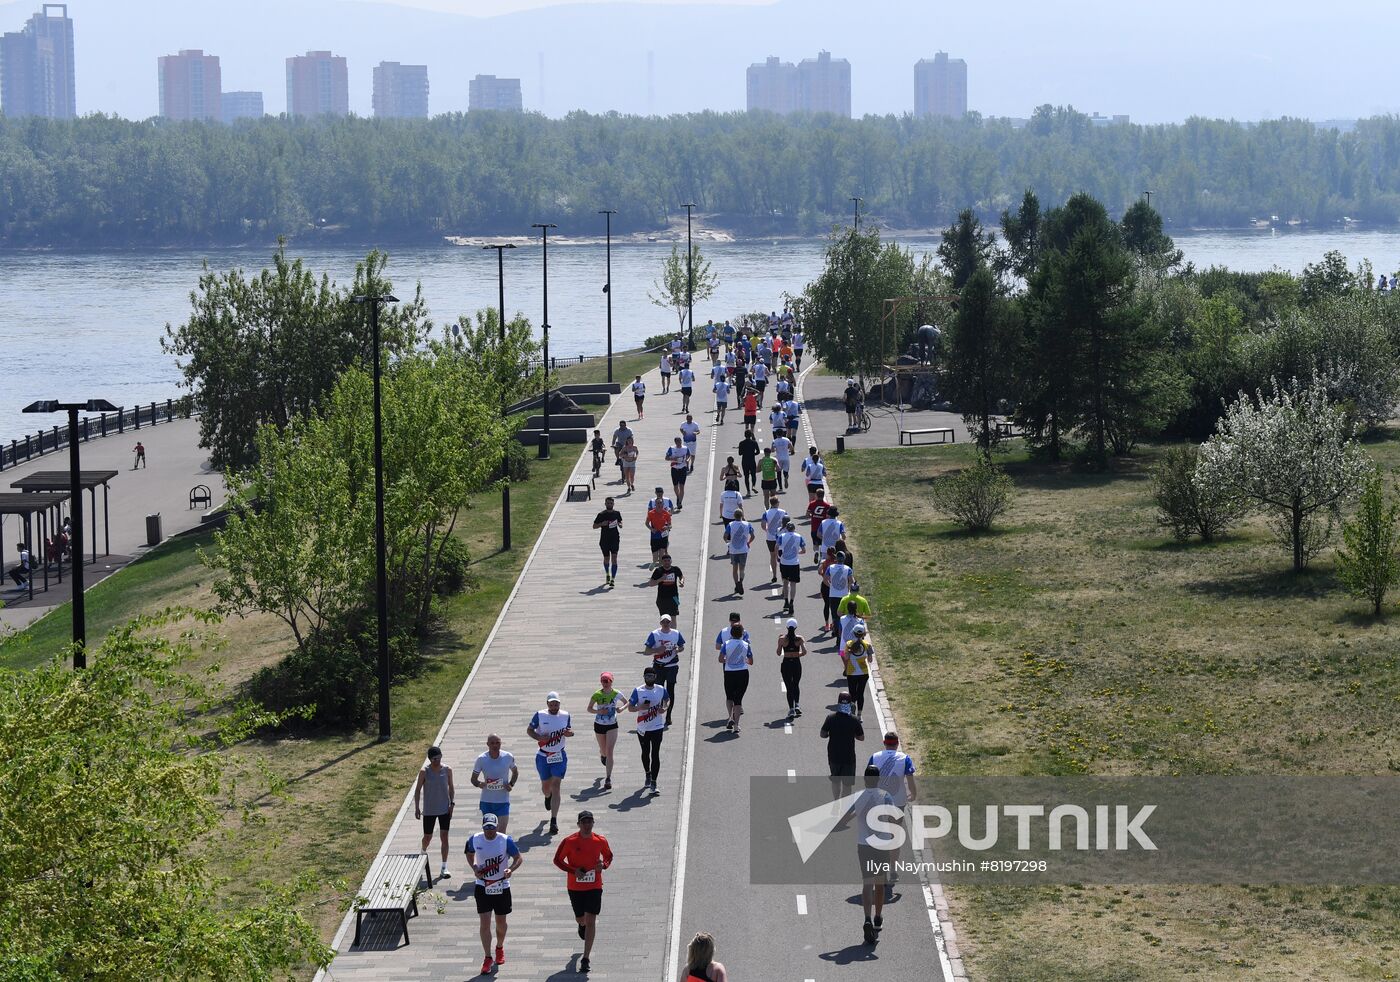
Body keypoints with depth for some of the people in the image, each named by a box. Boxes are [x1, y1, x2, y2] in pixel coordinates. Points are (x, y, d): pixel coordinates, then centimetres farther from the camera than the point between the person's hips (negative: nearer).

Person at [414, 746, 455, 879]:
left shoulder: (447, 770, -3)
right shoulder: (424, 772, -10)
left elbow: (451, 787, 6)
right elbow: (418, 789, -3)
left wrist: (452, 803, -4)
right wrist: (417, 808, -5)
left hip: (444, 809, 1)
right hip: (429, 810, -1)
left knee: (444, 837, -4)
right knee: (428, 837, 10)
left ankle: (444, 868, -1)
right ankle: (423, 853, 45)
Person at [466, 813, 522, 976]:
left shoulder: (505, 840, -14)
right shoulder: (474, 840, -8)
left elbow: (519, 858, -7)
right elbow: (470, 854, 12)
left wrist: (511, 869, -27)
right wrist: (474, 867, -7)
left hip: (502, 887, 0)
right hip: (483, 887, 0)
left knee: (501, 922, 14)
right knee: (485, 922, -6)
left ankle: (500, 947, 42)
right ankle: (488, 958, 1)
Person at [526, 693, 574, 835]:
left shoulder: (565, 716, 0)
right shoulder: (539, 715, -5)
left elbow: (570, 730, 13)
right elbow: (529, 730, 2)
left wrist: (569, 733, -11)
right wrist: (538, 738, -17)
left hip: (559, 756, -1)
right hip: (544, 756, 1)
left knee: (556, 786, -10)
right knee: (545, 785, 15)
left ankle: (554, 820, -11)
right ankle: (547, 797, 56)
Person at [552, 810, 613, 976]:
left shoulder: (600, 841, -5)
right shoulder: (569, 841, -10)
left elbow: (608, 856, 12)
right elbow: (557, 860, -3)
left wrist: (603, 865, -10)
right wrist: (573, 871, -17)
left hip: (594, 886, -1)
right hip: (575, 886, 1)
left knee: (591, 921, -10)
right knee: (580, 919, 17)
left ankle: (585, 959, -9)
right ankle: (582, 925, 58)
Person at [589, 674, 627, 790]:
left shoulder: (616, 694, -8)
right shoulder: (597, 695, -9)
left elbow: (626, 702, 8)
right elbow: (589, 709, -3)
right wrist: (598, 711, -23)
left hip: (612, 725, -1)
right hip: (599, 724, 1)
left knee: (609, 751, -12)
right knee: (604, 750, 16)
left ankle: (608, 779, -13)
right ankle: (602, 755, 57)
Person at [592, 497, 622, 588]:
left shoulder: (617, 513, 4)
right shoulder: (601, 514, -3)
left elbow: (620, 524, 18)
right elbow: (594, 526, 1)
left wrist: (619, 524, -6)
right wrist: (602, 524, -18)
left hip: (615, 539, 0)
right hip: (604, 539, 0)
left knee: (614, 558, -11)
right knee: (606, 558, 13)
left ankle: (613, 579, -13)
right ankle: (607, 574, 40)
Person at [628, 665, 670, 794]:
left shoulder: (661, 689, -1)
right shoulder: (638, 691, -5)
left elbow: (667, 699, 19)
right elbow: (630, 707, -3)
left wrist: (664, 708, -3)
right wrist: (640, 707, -22)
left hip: (657, 727, -1)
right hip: (642, 728, 1)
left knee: (655, 754, -8)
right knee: (645, 753, 17)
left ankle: (653, 784, -9)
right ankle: (647, 775, 43)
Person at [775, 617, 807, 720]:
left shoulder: (782, 639, -7)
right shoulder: (800, 638, -6)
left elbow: (779, 653, 0)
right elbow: (804, 652, -12)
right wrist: (798, 655, 8)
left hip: (786, 664, -1)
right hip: (796, 664, 1)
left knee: (789, 688, 4)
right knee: (796, 685, 22)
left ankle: (791, 709, -5)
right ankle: (797, 705, 9)